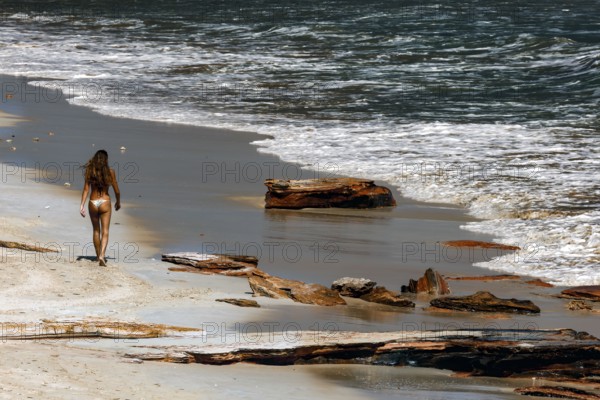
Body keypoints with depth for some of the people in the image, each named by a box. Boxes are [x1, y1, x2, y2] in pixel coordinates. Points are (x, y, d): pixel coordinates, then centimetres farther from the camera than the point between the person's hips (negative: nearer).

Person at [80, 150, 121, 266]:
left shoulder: (90, 171, -3)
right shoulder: (110, 172, -6)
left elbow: (86, 189, -7)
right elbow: (116, 190, 0)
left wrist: (82, 205, -8)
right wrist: (118, 202, 17)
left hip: (93, 203, 2)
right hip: (105, 202, -2)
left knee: (96, 230, 18)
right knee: (105, 232, -3)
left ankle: (98, 255, 28)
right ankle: (102, 255, -21)